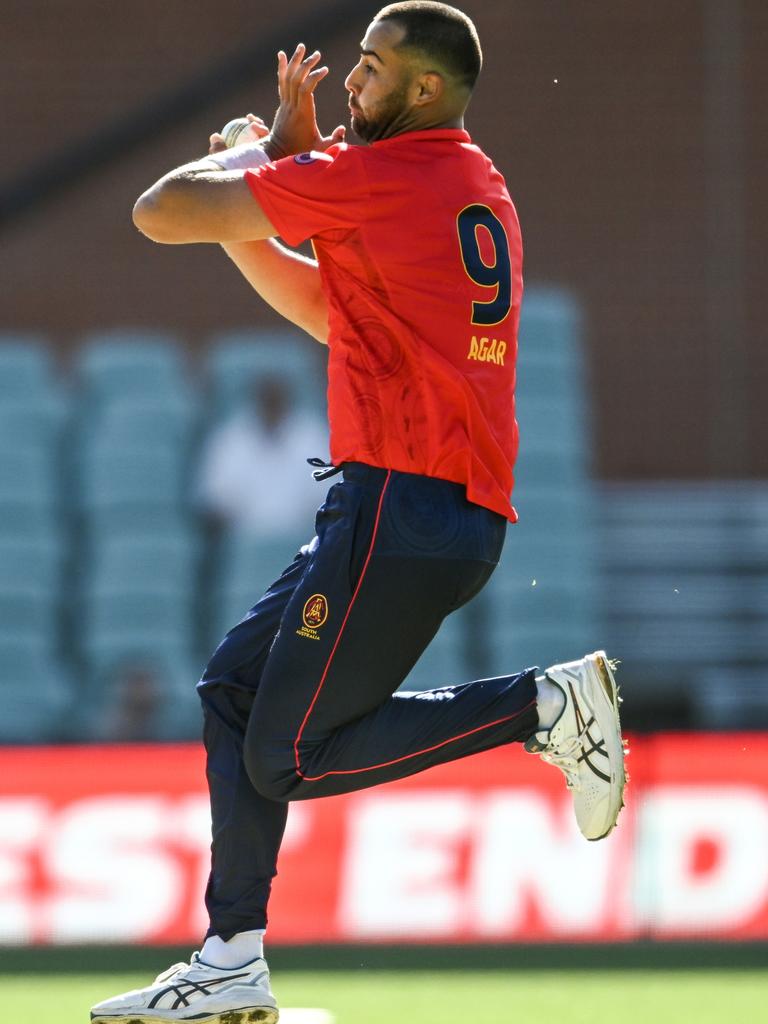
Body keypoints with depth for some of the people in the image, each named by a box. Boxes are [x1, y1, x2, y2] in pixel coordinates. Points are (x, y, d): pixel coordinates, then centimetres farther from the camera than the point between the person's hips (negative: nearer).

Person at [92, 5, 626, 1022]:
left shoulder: (367, 174, -11)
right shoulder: (481, 192, 18)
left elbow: (158, 213, -7)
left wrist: (264, 153, 10)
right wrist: (258, 197, 18)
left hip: (403, 508, -10)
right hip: (465, 515, 10)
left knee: (291, 757, -5)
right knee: (235, 686, 13)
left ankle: (543, 705, -7)